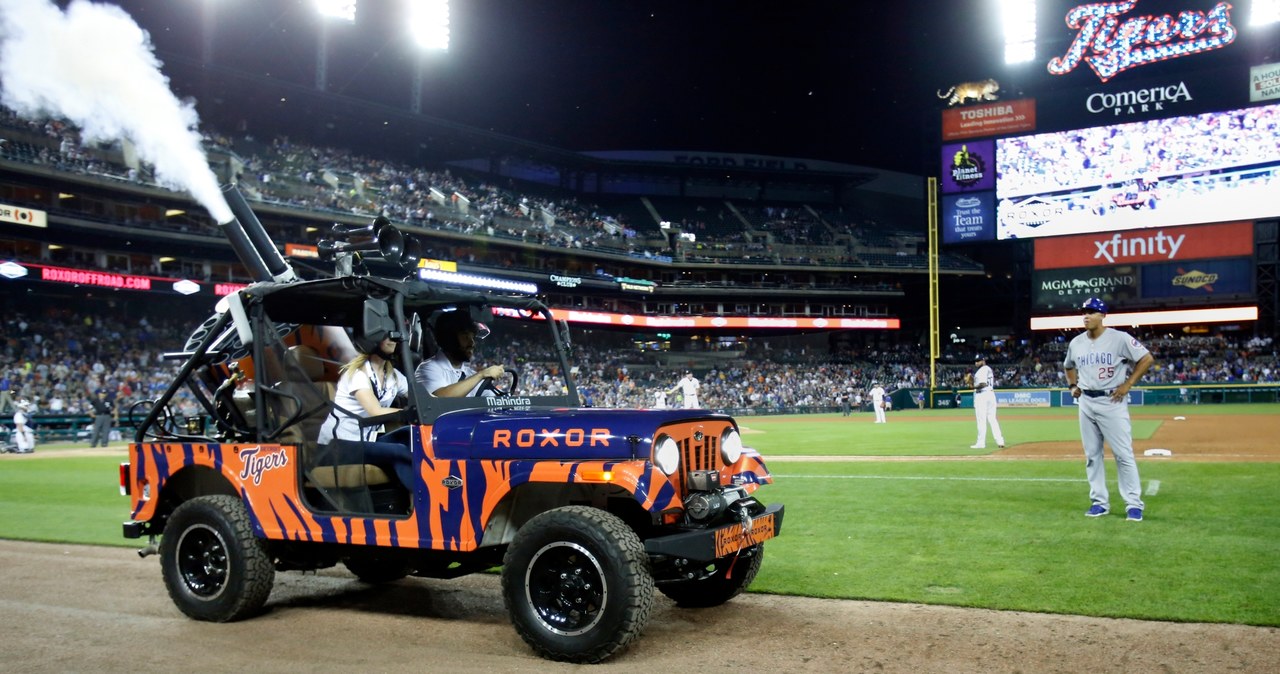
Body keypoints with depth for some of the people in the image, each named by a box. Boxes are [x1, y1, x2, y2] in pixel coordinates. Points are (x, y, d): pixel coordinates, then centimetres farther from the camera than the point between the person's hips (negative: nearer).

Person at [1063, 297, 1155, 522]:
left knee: (1123, 454, -5)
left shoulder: (1119, 338, -9)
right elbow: (1068, 366, 27)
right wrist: (1073, 386, 12)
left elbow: (1147, 358, -7)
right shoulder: (1076, 343, 7)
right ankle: (1099, 502, 17)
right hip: (1086, 403, 6)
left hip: (1112, 402, -5)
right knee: (1092, 454, 8)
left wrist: (1127, 385, -10)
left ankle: (1134, 504, 2)